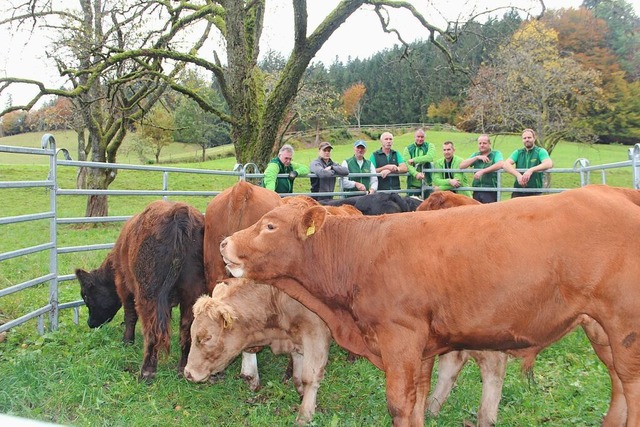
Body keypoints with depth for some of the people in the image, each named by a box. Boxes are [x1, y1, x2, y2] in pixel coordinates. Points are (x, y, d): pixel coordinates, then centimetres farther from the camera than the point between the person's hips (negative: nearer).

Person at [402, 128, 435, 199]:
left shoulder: (429, 146, 6)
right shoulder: (408, 149, 5)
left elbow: (430, 157, -15)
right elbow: (407, 164, -10)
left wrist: (414, 160, -14)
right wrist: (416, 174, -27)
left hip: (427, 183, 0)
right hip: (413, 183, 0)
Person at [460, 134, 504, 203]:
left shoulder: (496, 154, 2)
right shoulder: (475, 155, 16)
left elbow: (500, 164, -20)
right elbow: (462, 166, 4)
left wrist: (482, 171, -25)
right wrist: (477, 157, -6)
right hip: (477, 192, 4)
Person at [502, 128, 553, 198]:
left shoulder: (540, 151, 2)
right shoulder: (518, 152, 12)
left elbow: (549, 164, -17)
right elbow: (505, 164, -4)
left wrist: (531, 170, -30)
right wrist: (518, 175, -21)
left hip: (535, 192, -3)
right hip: (518, 192, 3)